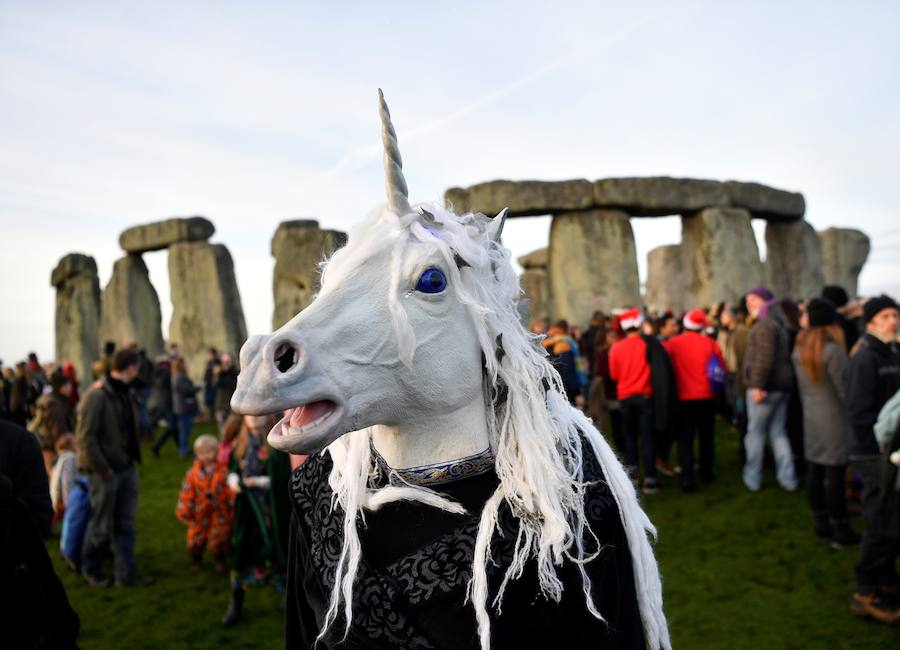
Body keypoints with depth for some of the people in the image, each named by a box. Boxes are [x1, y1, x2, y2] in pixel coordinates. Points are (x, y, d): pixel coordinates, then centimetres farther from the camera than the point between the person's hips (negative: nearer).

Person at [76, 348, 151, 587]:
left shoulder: (125, 393, 8)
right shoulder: (97, 395, -17)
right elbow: (85, 437, -19)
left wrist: (132, 458, 5)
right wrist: (102, 468, -17)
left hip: (127, 468, 7)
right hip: (105, 472, -7)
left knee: (126, 525, 11)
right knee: (101, 525, 9)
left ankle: (126, 573, 21)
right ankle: (90, 569, 30)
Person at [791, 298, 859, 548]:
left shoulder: (799, 349, 6)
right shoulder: (832, 349, -16)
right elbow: (845, 388, -13)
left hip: (810, 418, 7)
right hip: (835, 419, -7)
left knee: (814, 471, 11)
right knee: (835, 474, -1)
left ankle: (820, 523, 21)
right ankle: (840, 532, 6)